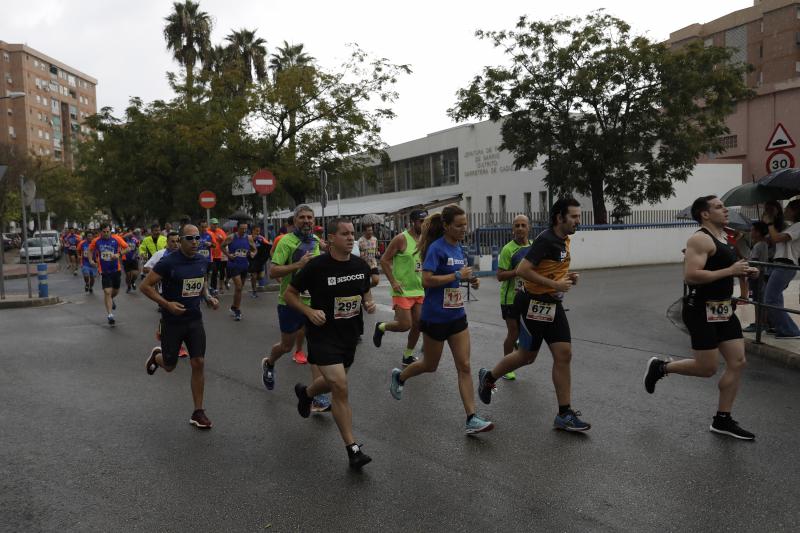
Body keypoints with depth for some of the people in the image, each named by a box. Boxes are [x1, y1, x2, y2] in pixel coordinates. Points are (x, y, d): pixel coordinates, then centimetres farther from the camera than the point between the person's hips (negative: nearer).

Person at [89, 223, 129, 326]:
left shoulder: (116, 239, -8)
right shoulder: (96, 241, -5)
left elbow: (126, 248, -2)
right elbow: (90, 250, 13)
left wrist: (119, 254, -18)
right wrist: (91, 260, -3)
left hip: (116, 270, 1)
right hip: (104, 271, -1)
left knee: (116, 291, 17)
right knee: (107, 292, -11)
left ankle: (111, 300, 53)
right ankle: (110, 315, -9)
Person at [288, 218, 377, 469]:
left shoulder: (361, 265, -2)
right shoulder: (317, 266, -16)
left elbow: (366, 291, 16)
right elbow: (290, 293, -5)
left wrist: (369, 303, -6)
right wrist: (310, 311, -21)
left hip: (350, 333, 6)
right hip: (323, 333, -6)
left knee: (334, 382, 23)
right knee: (341, 387, -15)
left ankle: (305, 393, 58)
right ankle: (353, 448, -6)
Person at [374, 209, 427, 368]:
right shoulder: (401, 239, -12)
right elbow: (384, 260, -10)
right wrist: (393, 282, -16)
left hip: (419, 290, 7)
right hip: (403, 291, -6)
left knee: (417, 325, 5)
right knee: (405, 325, -9)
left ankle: (407, 357, 21)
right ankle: (381, 327, 21)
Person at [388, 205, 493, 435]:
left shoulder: (458, 249, 7)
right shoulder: (436, 248, -16)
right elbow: (427, 280, -26)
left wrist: (470, 279, 4)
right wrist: (458, 275, -22)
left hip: (457, 316, 6)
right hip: (435, 317, -6)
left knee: (464, 367, 0)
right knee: (430, 365, 12)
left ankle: (472, 419, 2)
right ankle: (399, 376, 42)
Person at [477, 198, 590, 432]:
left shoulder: (564, 240, 10)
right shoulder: (545, 240, -19)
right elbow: (522, 270, -25)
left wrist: (567, 276, 5)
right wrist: (555, 284, -24)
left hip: (553, 305, 8)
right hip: (534, 305, -8)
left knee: (564, 355, 1)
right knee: (527, 355, 6)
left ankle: (564, 414, 8)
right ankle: (488, 376, 33)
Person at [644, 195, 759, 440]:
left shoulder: (724, 237, 14)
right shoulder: (700, 239, -17)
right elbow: (691, 276, -27)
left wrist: (743, 272, 9)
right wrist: (730, 271, -24)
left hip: (724, 309, 9)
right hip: (702, 311, -9)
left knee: (737, 362, 6)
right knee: (707, 368, -3)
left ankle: (722, 420, 16)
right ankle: (659, 367, 21)